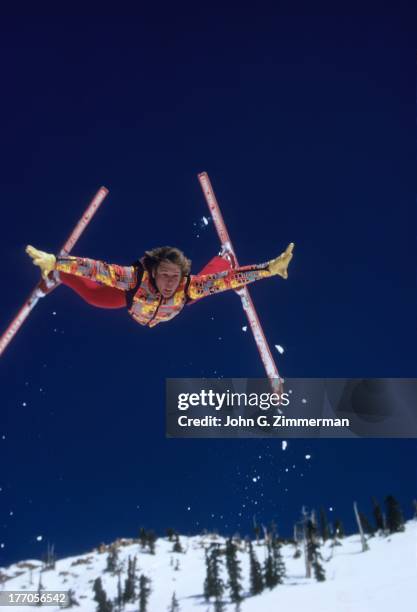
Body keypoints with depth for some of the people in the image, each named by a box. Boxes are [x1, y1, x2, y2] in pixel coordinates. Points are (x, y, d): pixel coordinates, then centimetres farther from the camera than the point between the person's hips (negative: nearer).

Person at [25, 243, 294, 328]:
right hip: (131, 299, -2)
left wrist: (270, 267, -50)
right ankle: (56, 274, 43)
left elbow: (229, 278, -44)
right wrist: (54, 262, -58)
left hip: (173, 307, 2)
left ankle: (225, 257, 57)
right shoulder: (135, 277, -48)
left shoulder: (190, 286, -44)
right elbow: (97, 269, -51)